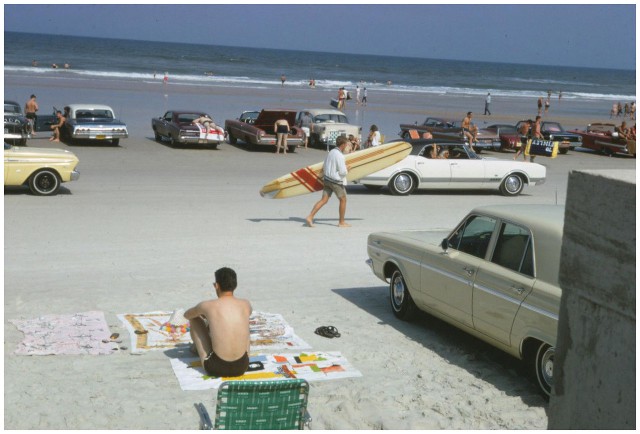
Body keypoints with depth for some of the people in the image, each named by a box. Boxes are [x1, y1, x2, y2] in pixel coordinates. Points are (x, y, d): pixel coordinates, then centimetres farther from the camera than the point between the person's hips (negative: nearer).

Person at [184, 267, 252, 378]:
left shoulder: (208, 305, -7)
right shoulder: (246, 304, 2)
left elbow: (187, 315, 17)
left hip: (216, 368, -3)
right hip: (242, 367, 3)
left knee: (194, 318, 17)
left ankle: (197, 348, 47)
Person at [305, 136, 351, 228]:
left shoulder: (331, 152, 8)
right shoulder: (339, 155, -19)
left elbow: (325, 168, 17)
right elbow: (342, 172, -21)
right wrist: (346, 170, 3)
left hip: (327, 179, 8)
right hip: (336, 181, -8)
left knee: (324, 200, 6)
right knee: (343, 200, 9)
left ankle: (310, 217, -5)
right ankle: (341, 222, 17)